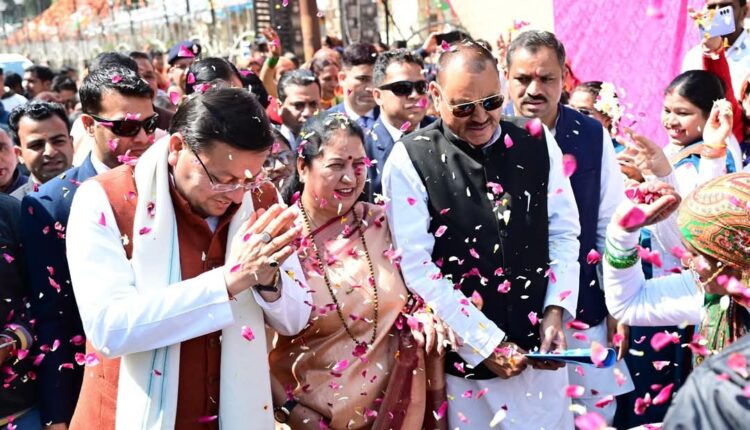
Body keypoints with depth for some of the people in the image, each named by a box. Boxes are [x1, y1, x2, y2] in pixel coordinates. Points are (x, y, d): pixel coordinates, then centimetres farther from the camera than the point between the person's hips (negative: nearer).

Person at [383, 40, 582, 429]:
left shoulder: (538, 144, 1)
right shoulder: (410, 160, -10)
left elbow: (564, 233, 7)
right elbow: (418, 267, -12)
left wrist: (556, 312, -4)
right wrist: (486, 344, -12)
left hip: (539, 348, 3)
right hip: (465, 356, -3)